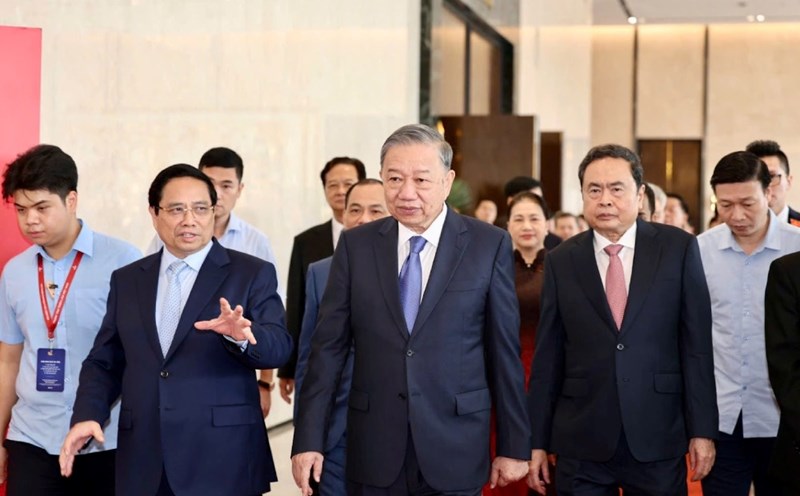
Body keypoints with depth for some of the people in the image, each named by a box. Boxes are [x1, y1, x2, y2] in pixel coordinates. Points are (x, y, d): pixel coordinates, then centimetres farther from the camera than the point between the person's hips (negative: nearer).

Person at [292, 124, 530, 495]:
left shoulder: (489, 244, -3)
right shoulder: (356, 245, 2)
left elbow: (504, 351, -1)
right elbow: (329, 346, 1)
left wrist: (514, 447, 1)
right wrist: (308, 438, -3)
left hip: (454, 452, -1)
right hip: (374, 452, 2)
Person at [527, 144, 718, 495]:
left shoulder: (678, 248, 0)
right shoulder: (561, 261, 4)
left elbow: (697, 344, 0)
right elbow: (548, 357, 5)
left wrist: (702, 429, -3)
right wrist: (537, 442, 4)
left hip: (659, 440, -1)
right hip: (581, 446, 1)